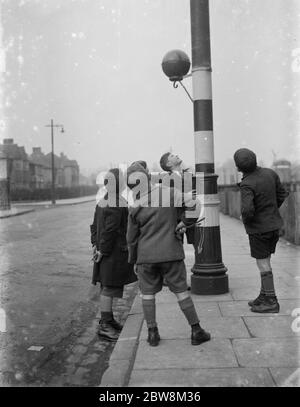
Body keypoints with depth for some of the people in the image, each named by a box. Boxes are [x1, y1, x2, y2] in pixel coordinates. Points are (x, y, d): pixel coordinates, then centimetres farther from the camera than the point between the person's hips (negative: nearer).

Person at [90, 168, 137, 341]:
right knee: (110, 287, -5)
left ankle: (108, 319, 28)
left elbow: (95, 225, 14)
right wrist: (102, 250, -18)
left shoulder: (102, 201, 11)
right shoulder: (117, 204, -19)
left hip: (105, 249, 10)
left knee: (107, 286, 17)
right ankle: (105, 326, 0)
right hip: (115, 251, -10)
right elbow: (110, 229, -22)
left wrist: (96, 244, 12)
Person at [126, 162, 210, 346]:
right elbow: (194, 205, -12)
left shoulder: (135, 208, -7)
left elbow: (132, 238, 2)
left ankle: (153, 333, 15)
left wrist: (133, 260, 16)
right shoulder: (170, 193, -8)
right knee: (182, 292, 9)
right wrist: (182, 224, -2)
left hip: (146, 257, 0)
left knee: (148, 294, 14)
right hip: (171, 254, 1)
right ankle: (196, 331, 14)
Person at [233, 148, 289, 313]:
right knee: (265, 261, 17)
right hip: (274, 224, 8)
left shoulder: (247, 184, -23)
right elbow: (282, 194, 10)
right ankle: (264, 296, 26)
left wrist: (245, 219, -11)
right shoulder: (270, 173, -1)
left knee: (263, 264, 2)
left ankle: (271, 301, 9)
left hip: (258, 228, -8)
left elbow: (247, 210, -32)